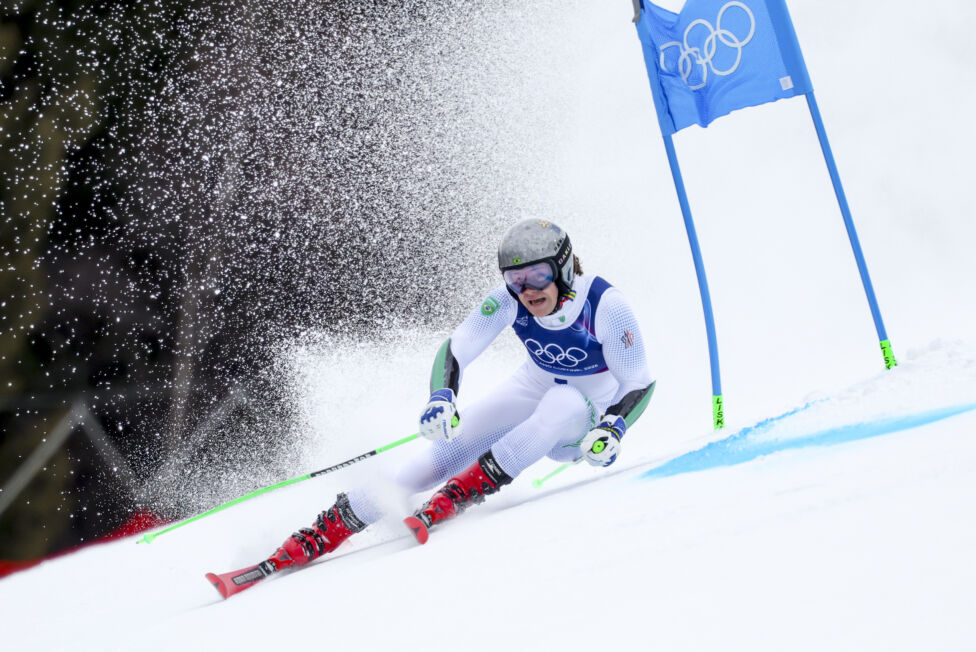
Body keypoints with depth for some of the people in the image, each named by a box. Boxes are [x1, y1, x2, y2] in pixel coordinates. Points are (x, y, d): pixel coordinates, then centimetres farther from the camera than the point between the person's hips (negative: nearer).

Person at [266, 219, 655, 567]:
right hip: (533, 390, 2)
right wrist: (442, 398, -38)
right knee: (448, 448, -18)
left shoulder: (605, 304, -28)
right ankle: (330, 528, -12)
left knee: (564, 403, -39)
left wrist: (612, 429, -40)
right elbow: (456, 350, -18)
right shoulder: (509, 300, -20)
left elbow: (640, 383, -22)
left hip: (586, 419, -2)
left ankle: (461, 493, -33)